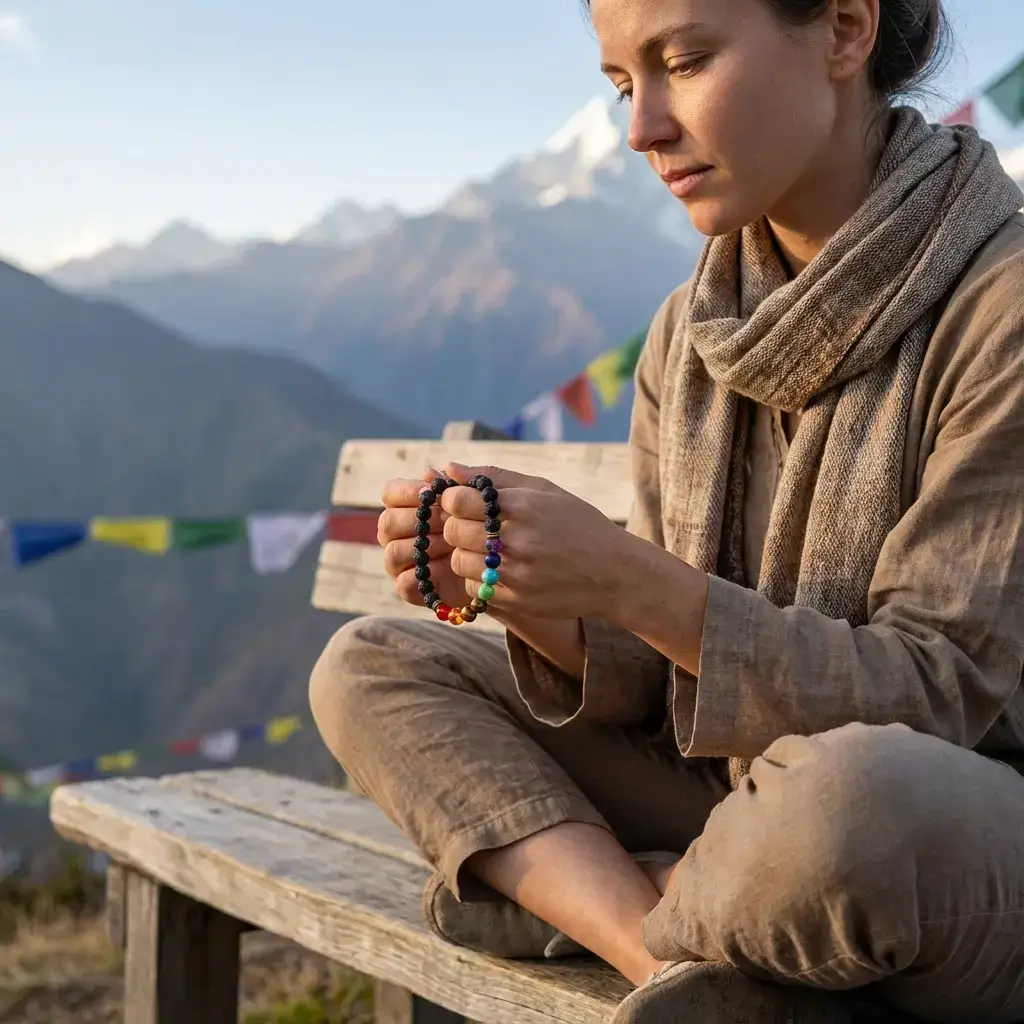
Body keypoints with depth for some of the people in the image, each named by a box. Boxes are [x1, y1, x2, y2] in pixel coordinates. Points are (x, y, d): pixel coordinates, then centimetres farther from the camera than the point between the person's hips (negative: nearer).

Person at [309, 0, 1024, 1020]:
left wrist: (630, 581, -29)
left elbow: (940, 695, -20)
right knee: (369, 671, -1)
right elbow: (659, 680, 1)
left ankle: (559, 889, -7)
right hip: (744, 805, 6)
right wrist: (532, 602, -20)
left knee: (838, 799, -41)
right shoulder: (689, 333, 2)